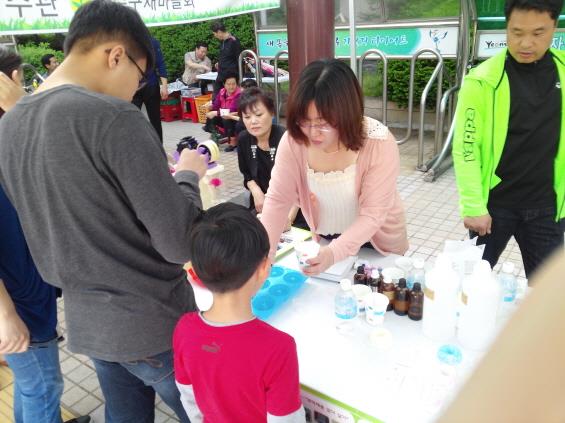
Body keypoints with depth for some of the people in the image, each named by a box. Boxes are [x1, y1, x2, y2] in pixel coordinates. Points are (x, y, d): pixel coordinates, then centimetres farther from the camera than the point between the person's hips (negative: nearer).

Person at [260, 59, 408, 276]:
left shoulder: (379, 144, -30)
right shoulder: (293, 140, -22)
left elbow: (372, 214, -29)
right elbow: (277, 200, -20)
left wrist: (334, 252, -44)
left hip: (376, 244, -2)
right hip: (322, 241, 3)